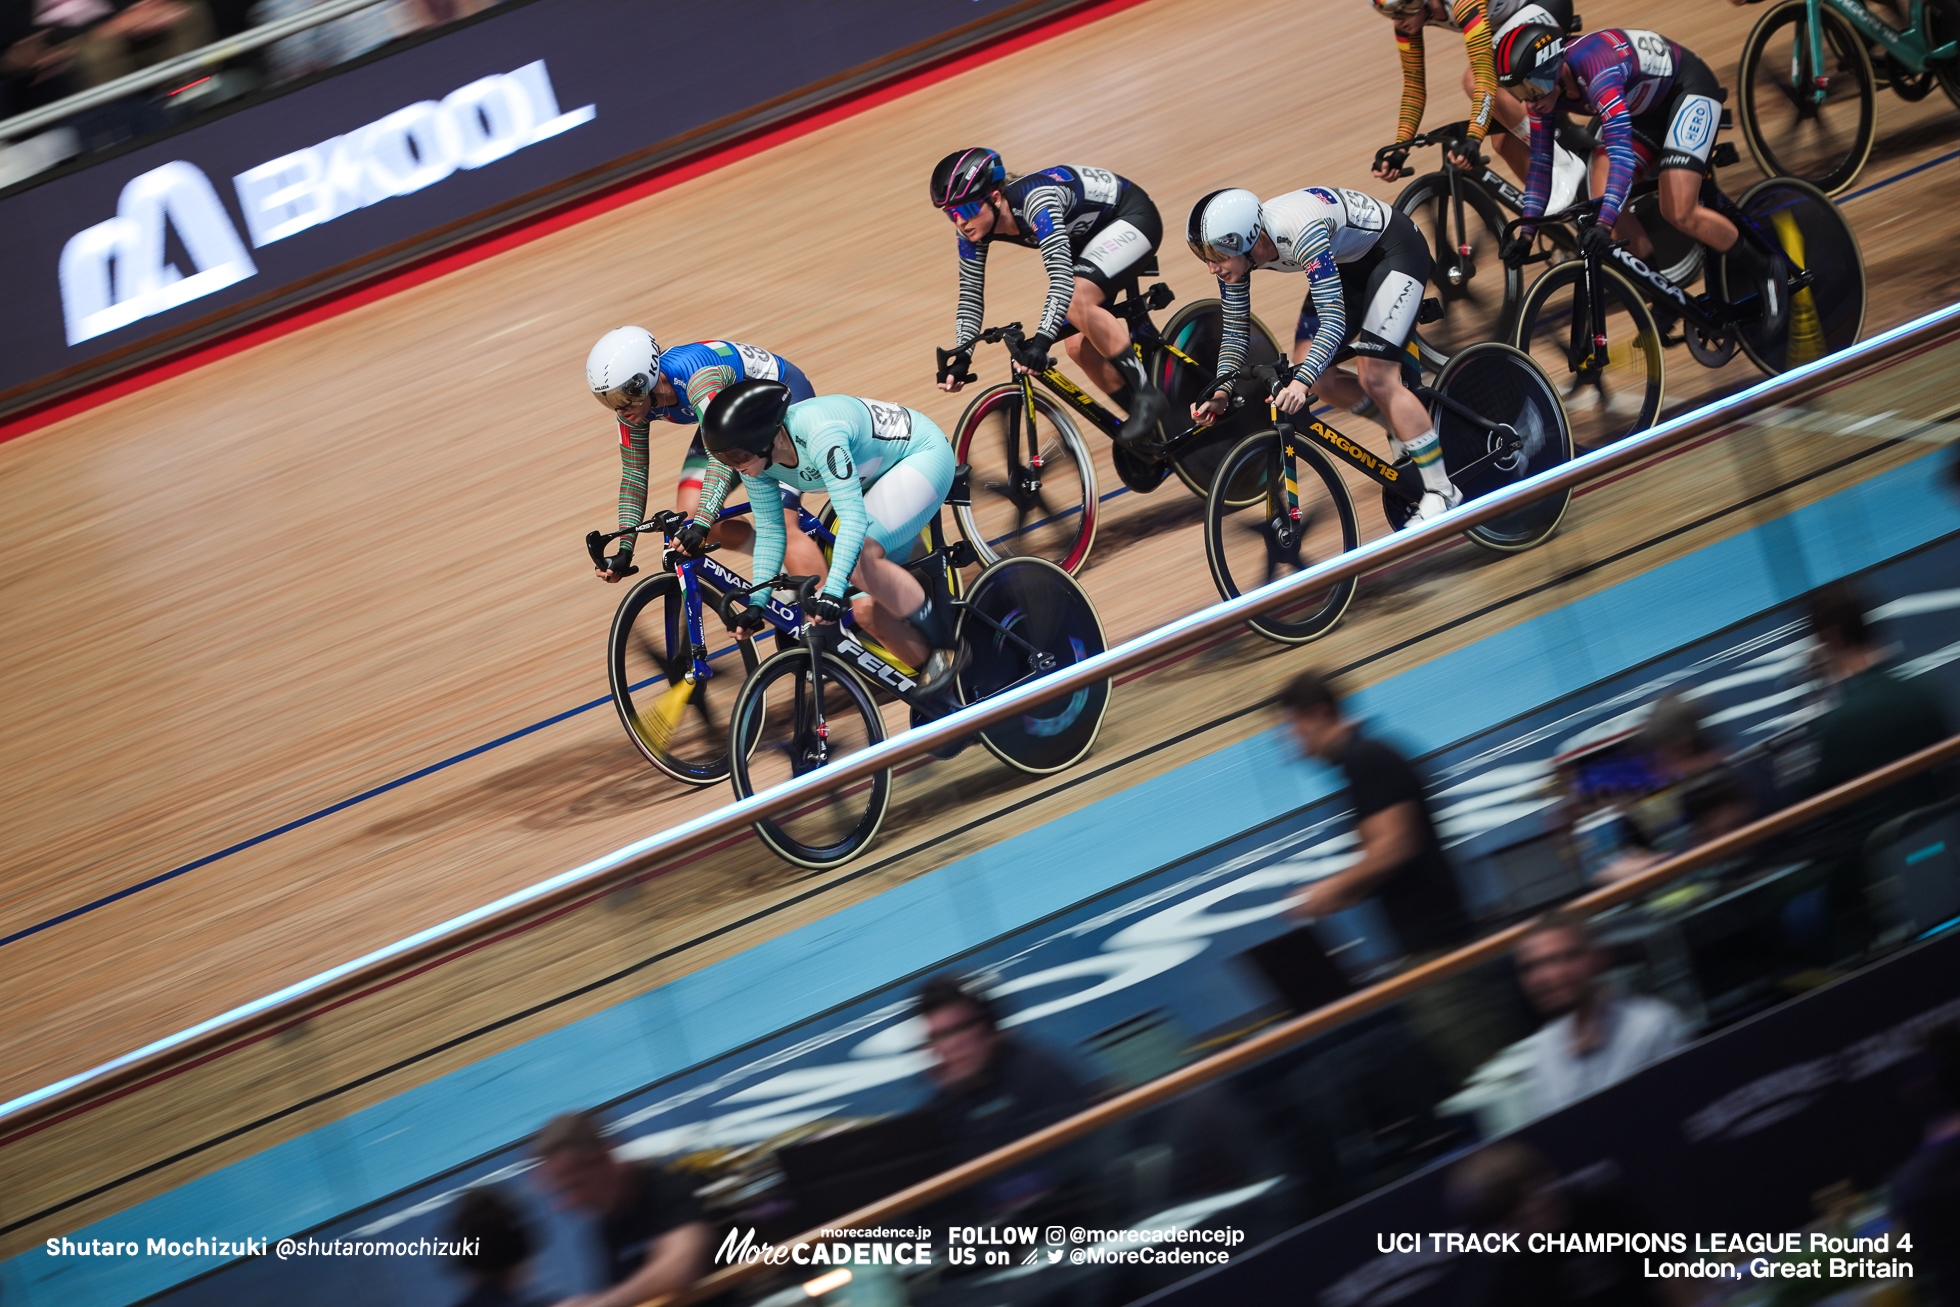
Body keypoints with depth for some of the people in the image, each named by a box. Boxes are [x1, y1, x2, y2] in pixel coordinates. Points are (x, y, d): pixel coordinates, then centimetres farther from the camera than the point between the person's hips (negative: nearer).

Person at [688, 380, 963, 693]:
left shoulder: (819, 434, -38)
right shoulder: (754, 456, -14)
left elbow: (853, 518, -42)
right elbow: (769, 531, -2)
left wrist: (833, 591, -49)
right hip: (876, 478, 8)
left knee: (860, 561, -29)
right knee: (868, 609, -2)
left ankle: (943, 644, -12)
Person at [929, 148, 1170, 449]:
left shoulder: (1035, 201, -37)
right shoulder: (974, 226, -15)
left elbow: (1062, 276, -45)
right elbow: (971, 296, -9)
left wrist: (1041, 341, -54)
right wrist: (960, 358, -21)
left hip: (1131, 217, -8)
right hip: (1087, 234, 8)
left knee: (1077, 300, -32)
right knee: (1080, 346, -4)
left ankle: (1147, 396, -21)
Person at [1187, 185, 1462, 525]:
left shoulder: (1300, 232, -39)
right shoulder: (1237, 247, -16)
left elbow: (1334, 320, -42)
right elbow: (1235, 331, -5)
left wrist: (1300, 382, -53)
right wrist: (1220, 393, -18)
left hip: (1395, 250, -8)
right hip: (1349, 260, 8)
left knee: (1374, 377, -18)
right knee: (1317, 379, -6)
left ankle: (1441, 493, -9)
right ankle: (1402, 429, 19)